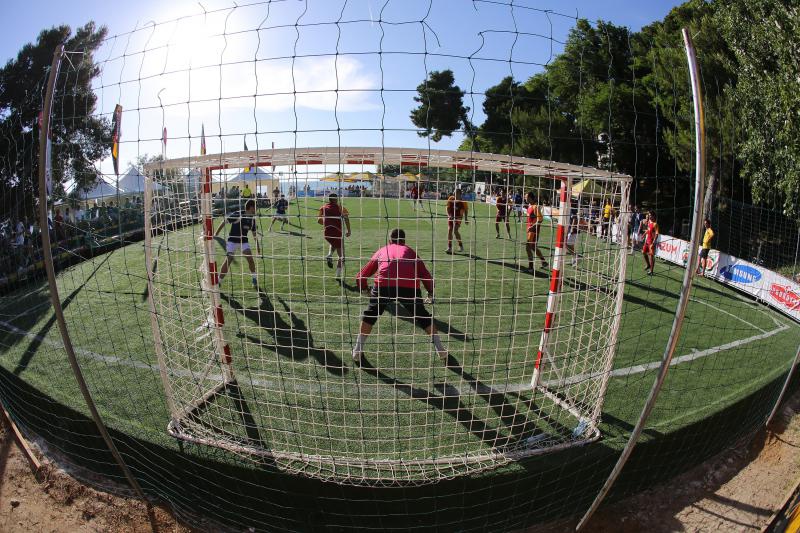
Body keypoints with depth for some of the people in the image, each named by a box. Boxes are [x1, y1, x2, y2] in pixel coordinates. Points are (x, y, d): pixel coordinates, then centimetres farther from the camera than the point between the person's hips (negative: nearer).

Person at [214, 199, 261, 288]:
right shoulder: (237, 215, -19)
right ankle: (219, 282, -1)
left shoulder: (252, 219, 0)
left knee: (250, 258, -10)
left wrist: (257, 245, 12)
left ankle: (255, 281, 3)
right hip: (232, 241, -4)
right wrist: (216, 233, -15)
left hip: (244, 241, 5)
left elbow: (254, 233, 12)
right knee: (228, 260, -12)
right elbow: (224, 222, -13)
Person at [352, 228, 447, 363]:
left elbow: (361, 276, 31)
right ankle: (441, 350, 26)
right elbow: (426, 275, 23)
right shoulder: (410, 251, 31)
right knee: (423, 317, 22)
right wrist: (430, 293, 40)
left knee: (370, 315, 24)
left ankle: (357, 351, 24)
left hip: (384, 286, 0)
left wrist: (364, 288, 51)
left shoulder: (382, 251, 31)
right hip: (410, 287, 1)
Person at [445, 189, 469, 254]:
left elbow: (465, 210, 6)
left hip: (458, 217, -3)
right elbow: (447, 207, 3)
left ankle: (461, 245, 5)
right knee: (449, 230, -3)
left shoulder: (462, 201, -7)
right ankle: (449, 248, 4)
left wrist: (465, 219, 8)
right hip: (451, 217, 3)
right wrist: (449, 215, -12)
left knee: (455, 230, -16)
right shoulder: (451, 199, -1)